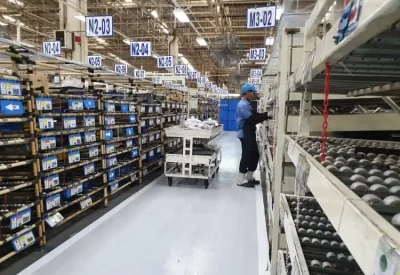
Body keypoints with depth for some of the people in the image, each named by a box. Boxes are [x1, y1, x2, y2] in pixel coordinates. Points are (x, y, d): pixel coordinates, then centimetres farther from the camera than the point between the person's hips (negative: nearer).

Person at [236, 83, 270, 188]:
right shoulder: (243, 104, -16)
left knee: (254, 155, 13)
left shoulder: (247, 104, 18)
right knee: (247, 155, -5)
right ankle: (241, 179, 5)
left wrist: (266, 114, 0)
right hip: (245, 134, -10)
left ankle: (249, 177, 24)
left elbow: (254, 115, 13)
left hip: (249, 133, 10)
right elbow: (251, 119, -21)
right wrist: (266, 115, -19)